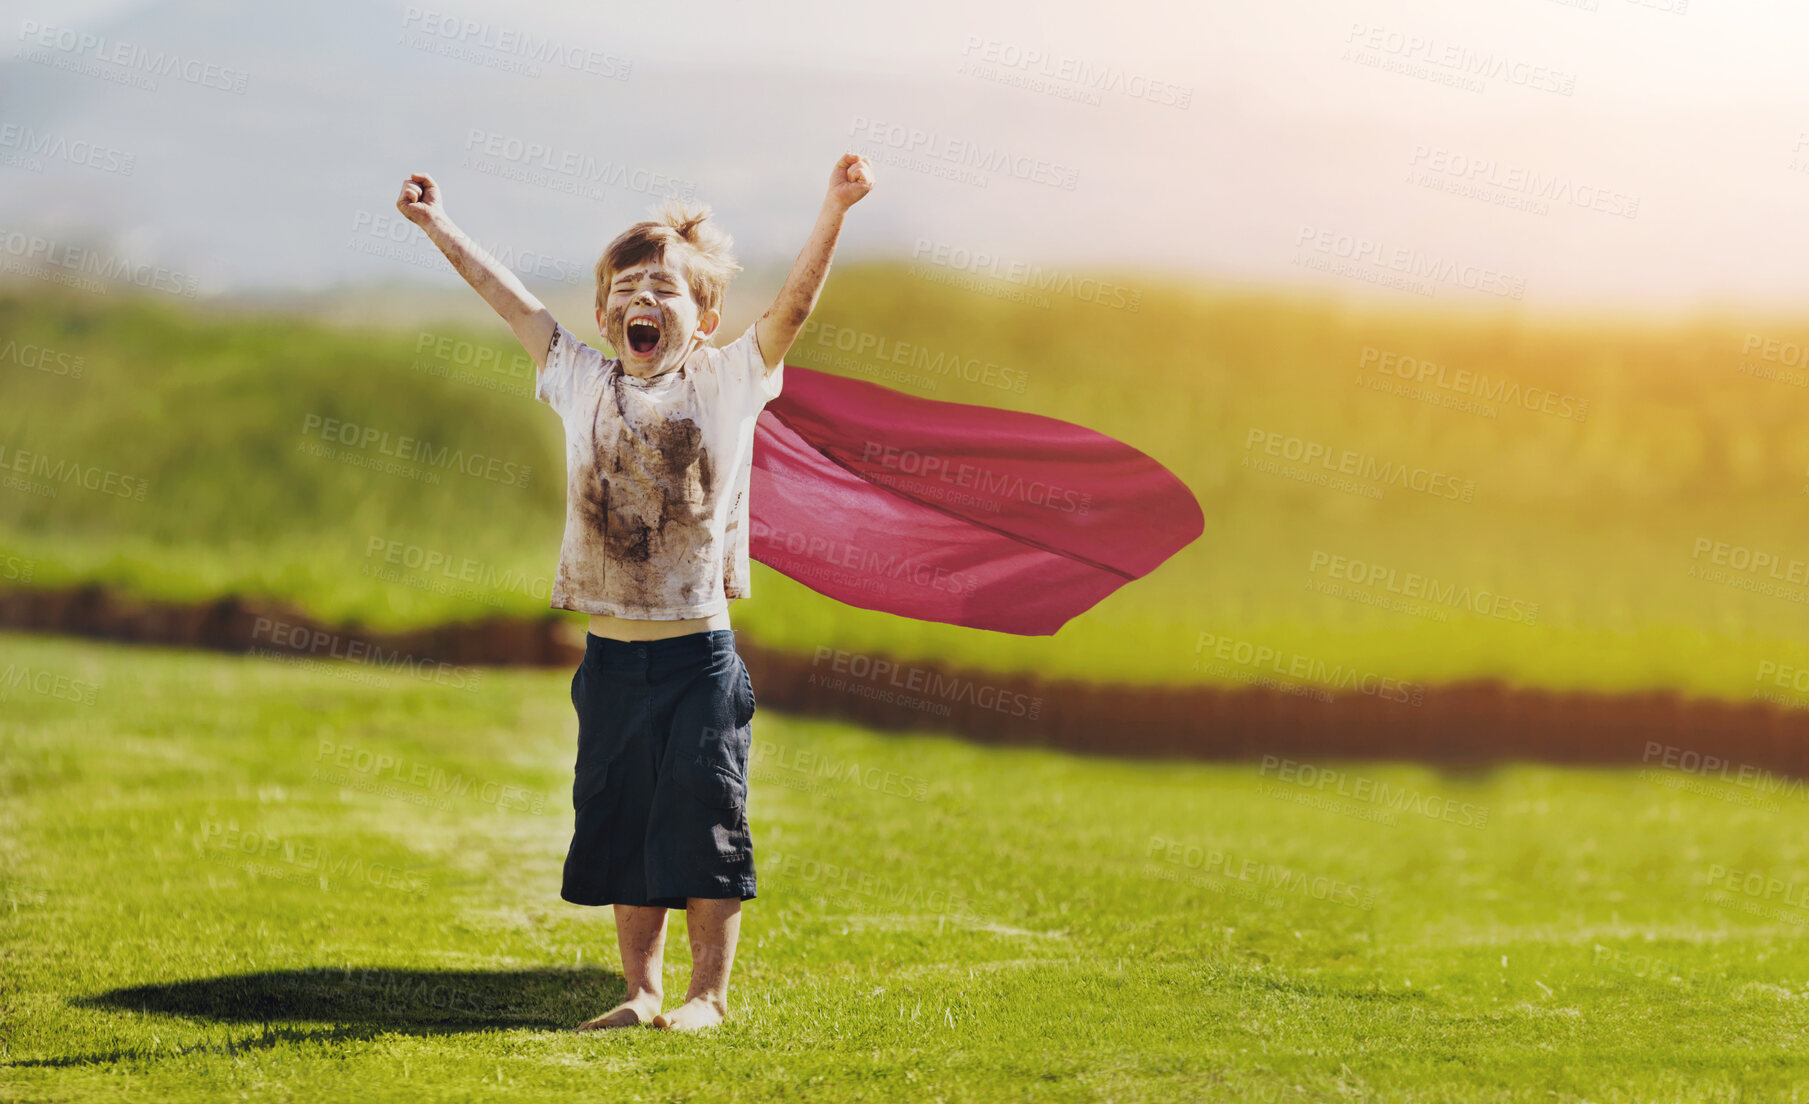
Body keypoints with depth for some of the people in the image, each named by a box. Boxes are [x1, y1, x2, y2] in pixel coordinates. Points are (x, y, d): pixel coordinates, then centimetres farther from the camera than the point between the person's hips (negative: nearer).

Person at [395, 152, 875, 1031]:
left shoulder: (729, 381, -1)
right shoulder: (583, 383, 8)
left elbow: (794, 303, -10)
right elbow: (516, 305, 13)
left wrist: (833, 210, -22)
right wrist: (441, 228, 16)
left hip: (699, 654, -4)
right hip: (611, 656, 4)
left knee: (703, 822, -3)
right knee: (619, 825, 9)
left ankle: (709, 993, 7)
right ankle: (641, 992, 20)